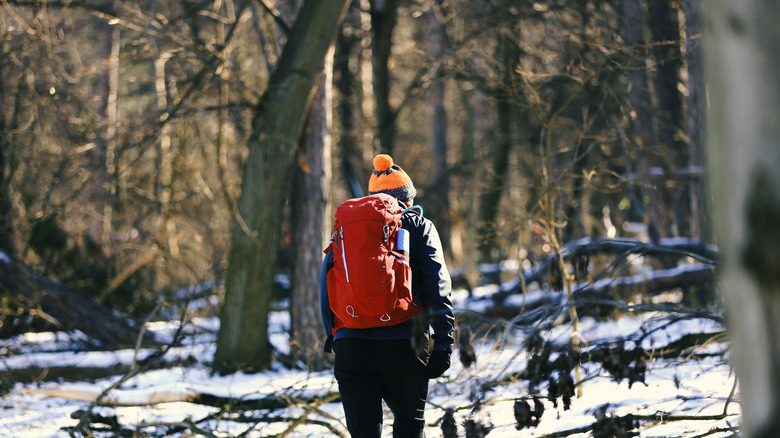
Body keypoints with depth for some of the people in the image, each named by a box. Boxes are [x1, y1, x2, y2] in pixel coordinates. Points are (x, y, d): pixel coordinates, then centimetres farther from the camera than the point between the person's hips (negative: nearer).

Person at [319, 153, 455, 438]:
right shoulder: (419, 227, 8)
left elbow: (327, 285, 12)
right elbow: (437, 289, -2)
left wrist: (333, 337, 18)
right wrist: (442, 344, -4)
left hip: (351, 346, 2)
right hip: (403, 346, -2)